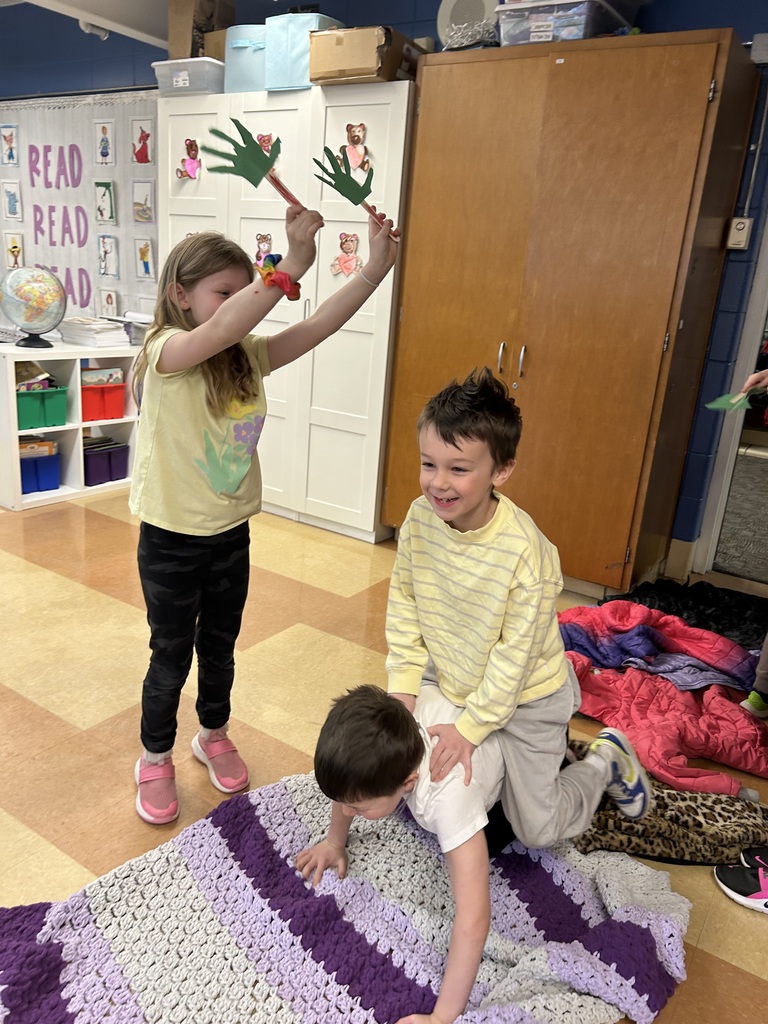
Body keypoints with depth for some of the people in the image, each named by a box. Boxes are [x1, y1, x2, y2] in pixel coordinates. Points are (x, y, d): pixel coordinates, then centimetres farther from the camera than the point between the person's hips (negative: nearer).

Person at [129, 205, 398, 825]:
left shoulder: (248, 357, -1)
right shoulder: (164, 352, -19)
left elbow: (318, 327, -10)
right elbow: (217, 331, -40)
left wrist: (375, 269, -18)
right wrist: (292, 266, -47)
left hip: (231, 534, 5)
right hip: (171, 540, -5)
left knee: (220, 646, 22)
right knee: (172, 656, 12)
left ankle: (214, 736, 46)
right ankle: (155, 760, 36)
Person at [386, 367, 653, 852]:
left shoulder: (525, 551, -34)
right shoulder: (420, 518, -18)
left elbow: (515, 656, -24)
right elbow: (404, 604, -6)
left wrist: (470, 727, -18)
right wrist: (404, 685, -8)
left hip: (524, 696, -5)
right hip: (451, 682, 6)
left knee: (537, 829, 2)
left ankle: (607, 760, 31)